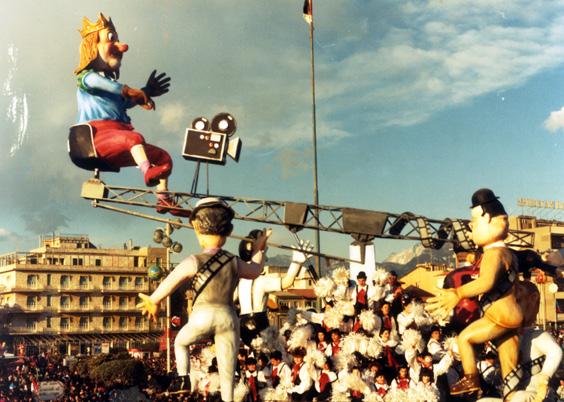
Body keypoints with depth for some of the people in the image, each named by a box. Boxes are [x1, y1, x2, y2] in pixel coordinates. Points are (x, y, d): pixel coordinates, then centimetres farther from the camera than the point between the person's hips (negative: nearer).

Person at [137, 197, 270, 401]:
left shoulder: (193, 262, -3)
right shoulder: (234, 262, 6)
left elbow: (169, 283, 7)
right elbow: (255, 270, 25)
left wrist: (153, 300, 24)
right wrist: (259, 249, 42)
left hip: (203, 315, -2)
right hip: (228, 316, 2)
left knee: (181, 341, 29)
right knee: (227, 371, 8)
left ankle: (184, 379, 17)